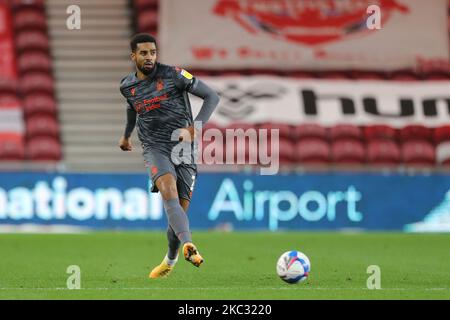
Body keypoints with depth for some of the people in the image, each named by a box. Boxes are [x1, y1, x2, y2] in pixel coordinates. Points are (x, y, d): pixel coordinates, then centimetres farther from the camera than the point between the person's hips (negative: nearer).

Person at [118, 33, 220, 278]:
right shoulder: (127, 86, 8)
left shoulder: (173, 75, -5)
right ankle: (188, 246, -49)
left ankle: (170, 260, 26)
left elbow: (211, 96, -5)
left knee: (179, 210, -3)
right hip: (154, 147, 1)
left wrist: (193, 128, -15)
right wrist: (126, 135, 43)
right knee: (168, 188, -31)